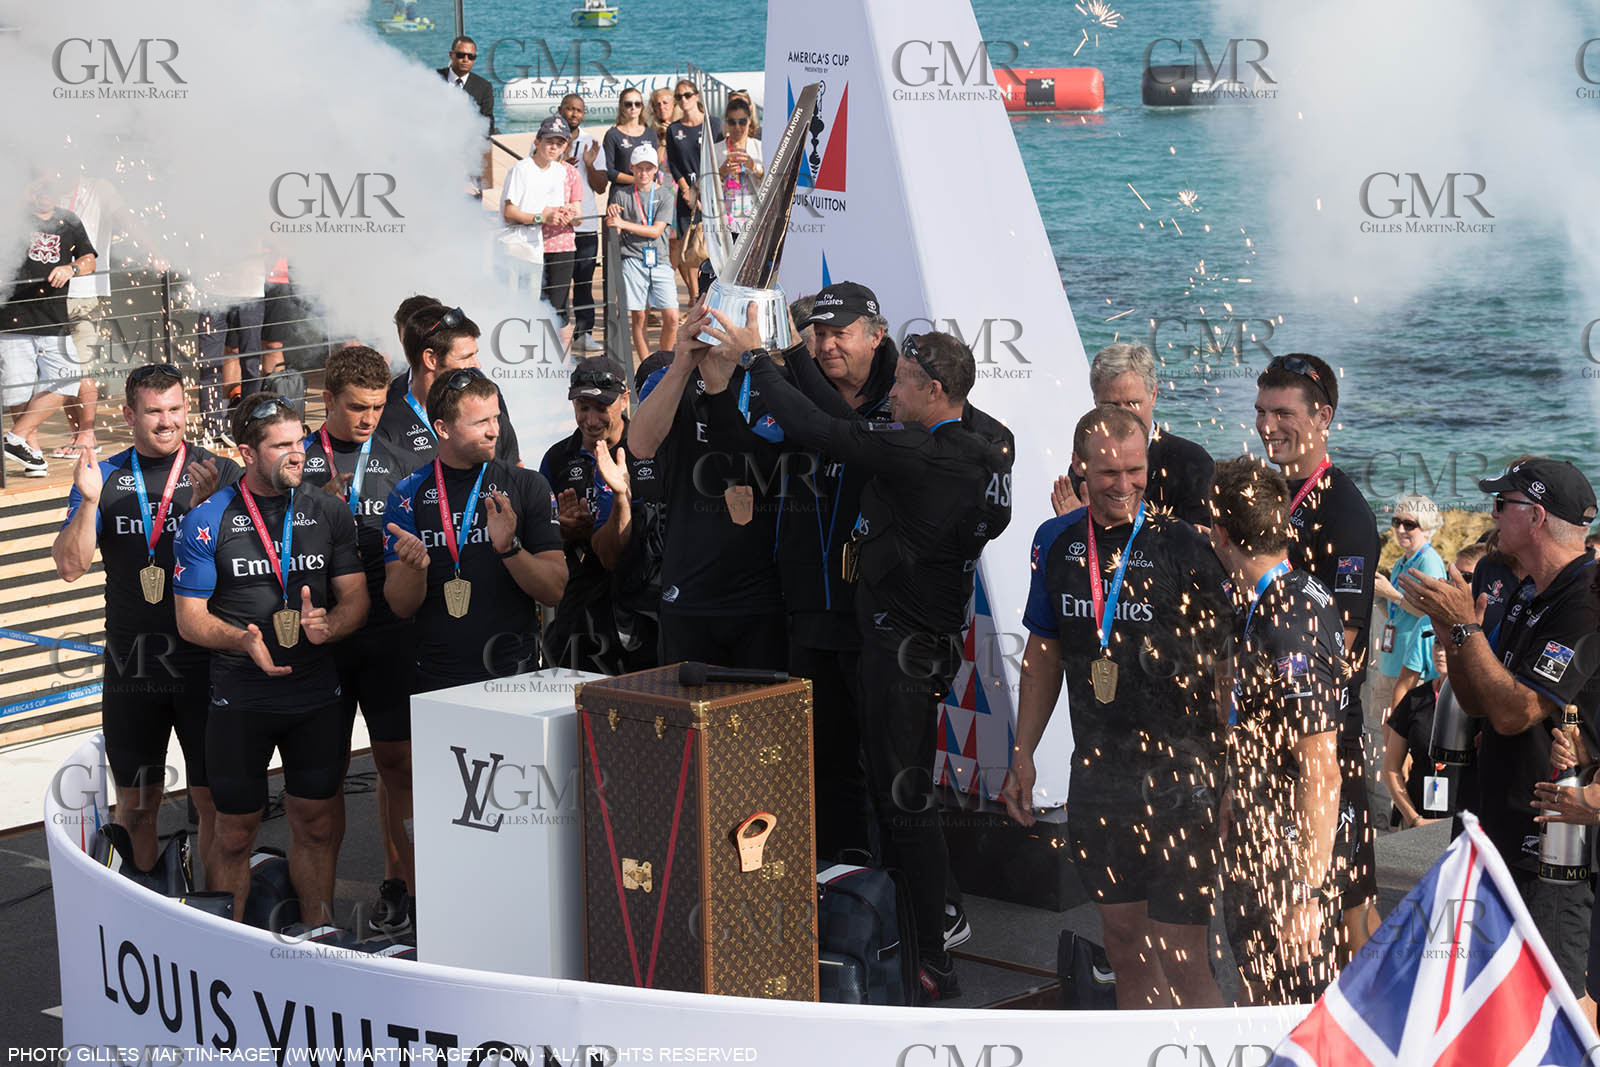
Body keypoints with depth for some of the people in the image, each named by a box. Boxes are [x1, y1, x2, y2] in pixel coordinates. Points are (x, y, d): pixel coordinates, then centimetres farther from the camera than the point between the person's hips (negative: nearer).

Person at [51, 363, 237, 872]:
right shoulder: (105, 477, 6)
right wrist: (89, 501, -16)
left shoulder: (219, 472, 1)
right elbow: (70, 566, -1)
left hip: (204, 660, -2)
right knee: (136, 805, 8)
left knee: (214, 800, 1)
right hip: (131, 667, 2)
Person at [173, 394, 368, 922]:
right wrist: (243, 640, -23)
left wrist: (328, 624, -15)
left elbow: (356, 597, 7)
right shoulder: (208, 521, -4)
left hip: (316, 695, 3)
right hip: (239, 700, -3)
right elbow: (190, 619, -4)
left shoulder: (328, 513, 5)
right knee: (235, 834, 5)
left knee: (316, 827, 10)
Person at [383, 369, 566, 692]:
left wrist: (510, 548, -21)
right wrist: (414, 566, -21)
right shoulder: (409, 495, 3)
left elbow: (554, 591, -4)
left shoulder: (528, 486, 2)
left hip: (513, 677, 0)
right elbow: (401, 607, -1)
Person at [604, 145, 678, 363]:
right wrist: (611, 213, -11)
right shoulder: (623, 195, 7)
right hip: (633, 261, 0)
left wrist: (623, 223, -10)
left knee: (671, 317, -8)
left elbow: (656, 231, -5)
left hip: (659, 262, 0)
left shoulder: (664, 195, 5)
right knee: (638, 316, -1)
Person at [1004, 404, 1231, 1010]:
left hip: (1178, 772, -5)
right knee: (1125, 948, 13)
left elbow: (1226, 660, -7)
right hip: (1097, 772, 5)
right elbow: (1043, 653, 17)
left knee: (1181, 963, -6)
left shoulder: (1182, 546, -9)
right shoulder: (1057, 542, 7)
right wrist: (1023, 754, 14)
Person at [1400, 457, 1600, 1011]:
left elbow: (1515, 711, -23)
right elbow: (1477, 701, 16)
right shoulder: (1530, 601, 14)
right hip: (1509, 829, 10)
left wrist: (1465, 626, -18)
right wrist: (1448, 625, 2)